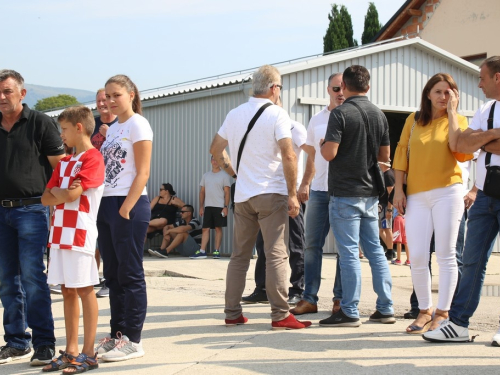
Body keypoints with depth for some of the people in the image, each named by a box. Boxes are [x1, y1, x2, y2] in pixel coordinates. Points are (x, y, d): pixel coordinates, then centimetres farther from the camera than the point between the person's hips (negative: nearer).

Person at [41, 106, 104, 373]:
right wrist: (63, 193, -7)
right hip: (60, 231, 8)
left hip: (80, 232, -8)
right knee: (67, 291, 9)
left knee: (84, 289, -5)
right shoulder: (64, 163, 18)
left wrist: (56, 191, 2)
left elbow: (70, 195, -16)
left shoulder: (93, 158, -8)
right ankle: (71, 351, 14)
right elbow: (46, 198, 11)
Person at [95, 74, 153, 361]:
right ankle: (117, 334, 17)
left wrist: (126, 209, -18)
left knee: (130, 273, -4)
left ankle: (133, 340, 1)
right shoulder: (112, 129, 17)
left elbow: (143, 172, -12)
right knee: (113, 274, 10)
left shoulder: (137, 124, -6)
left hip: (129, 206, -8)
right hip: (106, 205, 8)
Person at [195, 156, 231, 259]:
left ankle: (217, 251, 4)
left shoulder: (224, 175, 1)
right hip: (208, 206, 4)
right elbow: (202, 191, 15)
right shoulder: (206, 175, 14)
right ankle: (202, 251, -3)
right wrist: (201, 206, 8)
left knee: (218, 228, 0)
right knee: (206, 228, -1)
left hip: (219, 207, -4)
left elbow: (227, 192, -3)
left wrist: (225, 207, -10)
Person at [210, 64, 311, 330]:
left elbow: (216, 148, 20)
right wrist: (292, 195, -13)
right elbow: (288, 155, -16)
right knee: (275, 254, -4)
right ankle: (280, 315, -6)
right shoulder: (277, 114, -8)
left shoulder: (234, 114, 11)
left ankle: (232, 313, 13)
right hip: (271, 192, -5)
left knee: (239, 255, 11)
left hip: (242, 195, 6)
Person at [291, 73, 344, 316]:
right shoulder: (317, 120, 14)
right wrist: (305, 183, 11)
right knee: (312, 244, 3)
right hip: (319, 189, 4)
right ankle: (309, 298, 8)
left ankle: (340, 298, 9)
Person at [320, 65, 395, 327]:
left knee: (349, 253, -4)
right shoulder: (379, 115, 8)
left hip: (345, 193, -6)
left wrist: (323, 145, 3)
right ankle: (385, 308, 14)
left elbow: (329, 153, -19)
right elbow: (385, 156, 13)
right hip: (371, 192, 6)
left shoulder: (341, 113, -12)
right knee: (375, 250, 12)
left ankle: (350, 313, -2)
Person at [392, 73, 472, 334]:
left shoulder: (457, 121, 6)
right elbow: (401, 154, 10)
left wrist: (452, 112, -9)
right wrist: (398, 189, 2)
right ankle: (424, 311, 11)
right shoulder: (413, 121, 11)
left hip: (447, 192, -2)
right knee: (417, 257, -2)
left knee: (446, 256, -1)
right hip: (416, 196, 2)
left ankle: (442, 313, 5)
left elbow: (459, 149, -15)